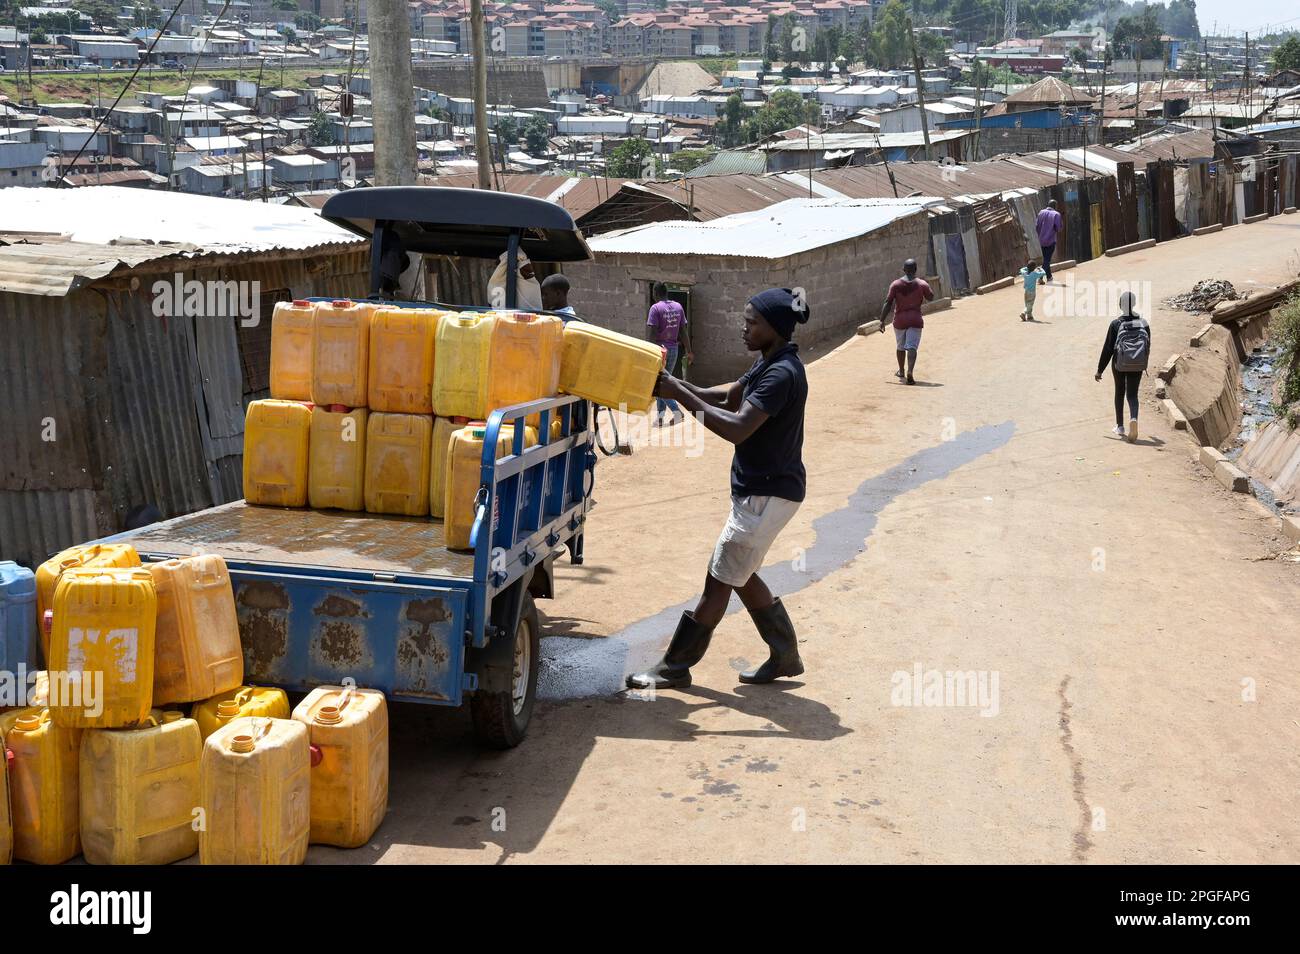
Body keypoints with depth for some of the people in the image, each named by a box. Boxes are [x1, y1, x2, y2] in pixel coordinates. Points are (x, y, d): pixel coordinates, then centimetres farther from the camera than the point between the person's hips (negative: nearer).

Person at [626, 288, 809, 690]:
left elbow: (737, 428, -31)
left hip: (768, 494, -10)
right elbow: (728, 397, 14)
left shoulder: (782, 374, -23)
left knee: (720, 579, -2)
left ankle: (675, 667, 7)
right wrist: (678, 385, -1)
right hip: (760, 488, 10)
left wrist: (681, 396, -27)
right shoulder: (768, 363, 9)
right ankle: (785, 656, 27)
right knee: (740, 575, 18)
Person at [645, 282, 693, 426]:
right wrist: (688, 351, 11)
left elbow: (650, 333, -17)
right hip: (674, 349, 6)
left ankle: (676, 410, -13)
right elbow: (684, 331, 7)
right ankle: (660, 417, 14)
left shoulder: (655, 308, -12)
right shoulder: (678, 307, 6)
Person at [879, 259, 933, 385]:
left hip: (900, 320, 1)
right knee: (912, 347, -8)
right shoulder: (922, 284, -3)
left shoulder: (896, 284, -4)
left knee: (900, 347, 20)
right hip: (915, 319, -1)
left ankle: (901, 371, 37)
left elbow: (888, 303, -7)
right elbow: (931, 298, 13)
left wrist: (882, 320, -4)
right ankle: (910, 372, -27)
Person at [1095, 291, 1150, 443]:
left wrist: (1100, 370, -3)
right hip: (1137, 366, 1)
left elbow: (1107, 349, -10)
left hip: (1119, 365, -1)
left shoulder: (1116, 324, -10)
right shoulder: (1144, 324, -1)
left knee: (1119, 393, 17)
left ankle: (1120, 426, 26)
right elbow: (1148, 347, 8)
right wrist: (1144, 363, 26)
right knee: (1132, 395, 6)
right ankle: (1133, 418, -24)